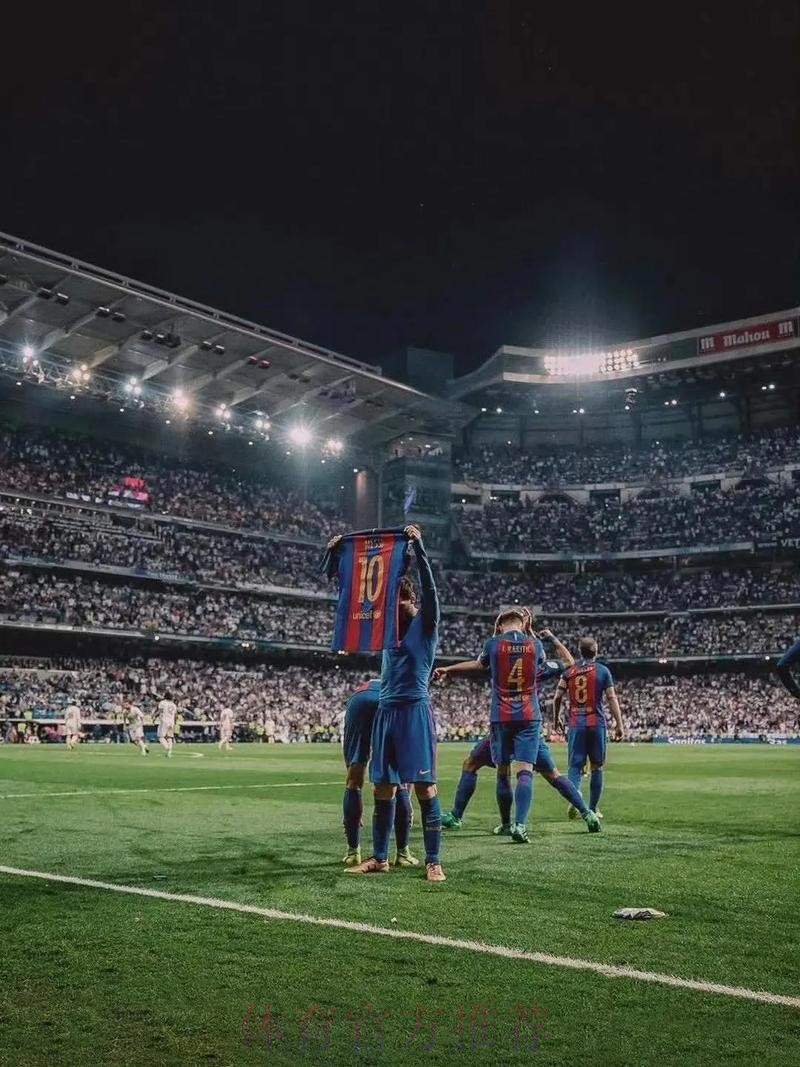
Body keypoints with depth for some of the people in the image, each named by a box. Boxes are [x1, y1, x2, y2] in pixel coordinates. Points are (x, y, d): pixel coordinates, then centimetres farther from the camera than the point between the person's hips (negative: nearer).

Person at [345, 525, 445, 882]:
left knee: (424, 787, -6)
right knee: (383, 788, 9)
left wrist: (417, 544, -20)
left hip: (415, 712, -6)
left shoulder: (425, 623, 1)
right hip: (386, 712, 6)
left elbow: (428, 583, -13)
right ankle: (379, 858, 17)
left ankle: (433, 861, -2)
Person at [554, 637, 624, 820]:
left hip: (576, 724, 2)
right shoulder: (602, 670, -1)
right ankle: (592, 809, 13)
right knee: (596, 767, 10)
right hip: (596, 723, -1)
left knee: (575, 765, 4)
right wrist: (619, 724, -2)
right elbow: (612, 698, -5)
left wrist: (556, 718, 20)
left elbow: (558, 697, 4)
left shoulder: (569, 671, 6)